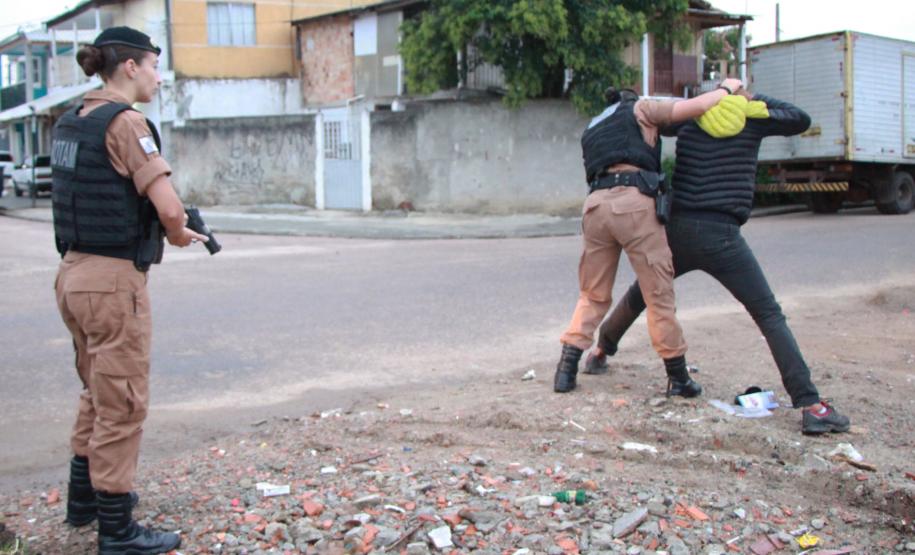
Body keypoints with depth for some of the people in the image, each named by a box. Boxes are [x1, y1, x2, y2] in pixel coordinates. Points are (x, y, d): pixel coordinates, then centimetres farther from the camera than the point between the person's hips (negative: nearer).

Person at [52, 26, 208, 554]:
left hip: (76, 272, 9)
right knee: (122, 404, 2)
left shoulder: (72, 122, 10)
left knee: (98, 392, 24)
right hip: (114, 279, -9)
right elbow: (169, 208, -23)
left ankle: (85, 496, 39)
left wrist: (170, 227, 8)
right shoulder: (125, 122, -16)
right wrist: (178, 234, -1)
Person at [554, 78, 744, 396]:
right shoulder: (639, 109, 16)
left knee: (593, 294, 15)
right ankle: (679, 378, 11)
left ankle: (567, 369, 6)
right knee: (659, 293, 4)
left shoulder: (592, 130, 33)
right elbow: (698, 107, 6)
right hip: (633, 202, -5)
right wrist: (727, 88, 25)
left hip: (595, 204, 5)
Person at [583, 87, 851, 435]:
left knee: (639, 295, 28)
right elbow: (801, 119, 18)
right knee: (770, 316, -2)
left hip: (677, 230, 4)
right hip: (721, 236, -4)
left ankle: (601, 352, 45)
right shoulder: (749, 121, 4)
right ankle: (810, 406, -11)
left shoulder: (689, 121, 13)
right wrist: (758, 101, 22)